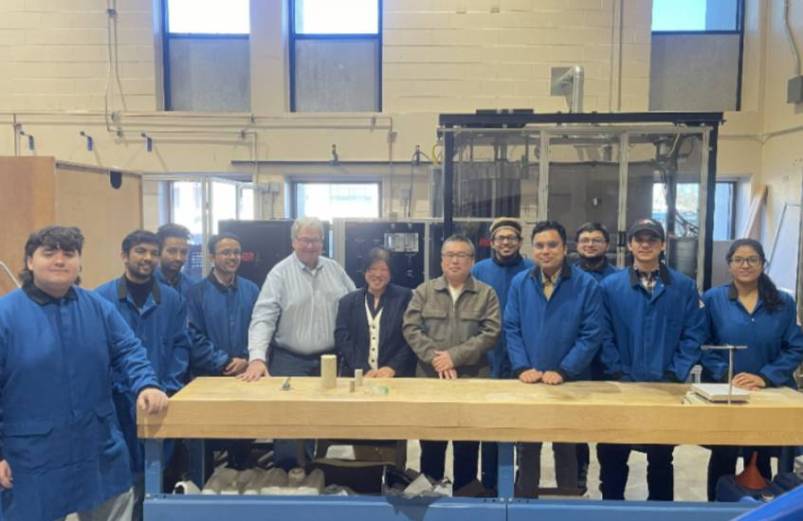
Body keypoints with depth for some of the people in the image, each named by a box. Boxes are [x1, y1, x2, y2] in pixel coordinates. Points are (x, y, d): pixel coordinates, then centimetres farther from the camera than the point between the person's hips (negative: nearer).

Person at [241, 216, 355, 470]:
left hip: (329, 359, 4)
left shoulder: (335, 269, 6)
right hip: (289, 360, -3)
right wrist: (257, 358, -28)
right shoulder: (280, 273, -6)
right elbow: (263, 318, -15)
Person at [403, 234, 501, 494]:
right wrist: (435, 358, -15)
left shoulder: (486, 293, 3)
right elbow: (411, 328, -2)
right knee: (431, 447, 11)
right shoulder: (424, 291, 6)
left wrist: (455, 355, -16)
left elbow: (491, 333, -7)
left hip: (472, 380, -1)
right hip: (429, 378, 1)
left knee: (467, 449, 9)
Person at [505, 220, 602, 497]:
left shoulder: (587, 285, -7)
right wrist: (522, 368, -12)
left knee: (566, 448, 13)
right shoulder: (520, 283, 2)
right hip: (528, 382, 2)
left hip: (569, 382, -2)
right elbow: (511, 329, 0)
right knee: (527, 448, 14)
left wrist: (563, 371, -16)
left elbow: (590, 335, -9)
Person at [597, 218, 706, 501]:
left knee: (661, 458, 15)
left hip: (665, 386, 1)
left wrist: (675, 375, -9)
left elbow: (693, 335, -1)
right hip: (621, 385, 0)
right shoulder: (610, 285, -1)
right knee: (612, 456, 9)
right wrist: (619, 373, -11)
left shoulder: (684, 286, 2)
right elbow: (604, 335, -3)